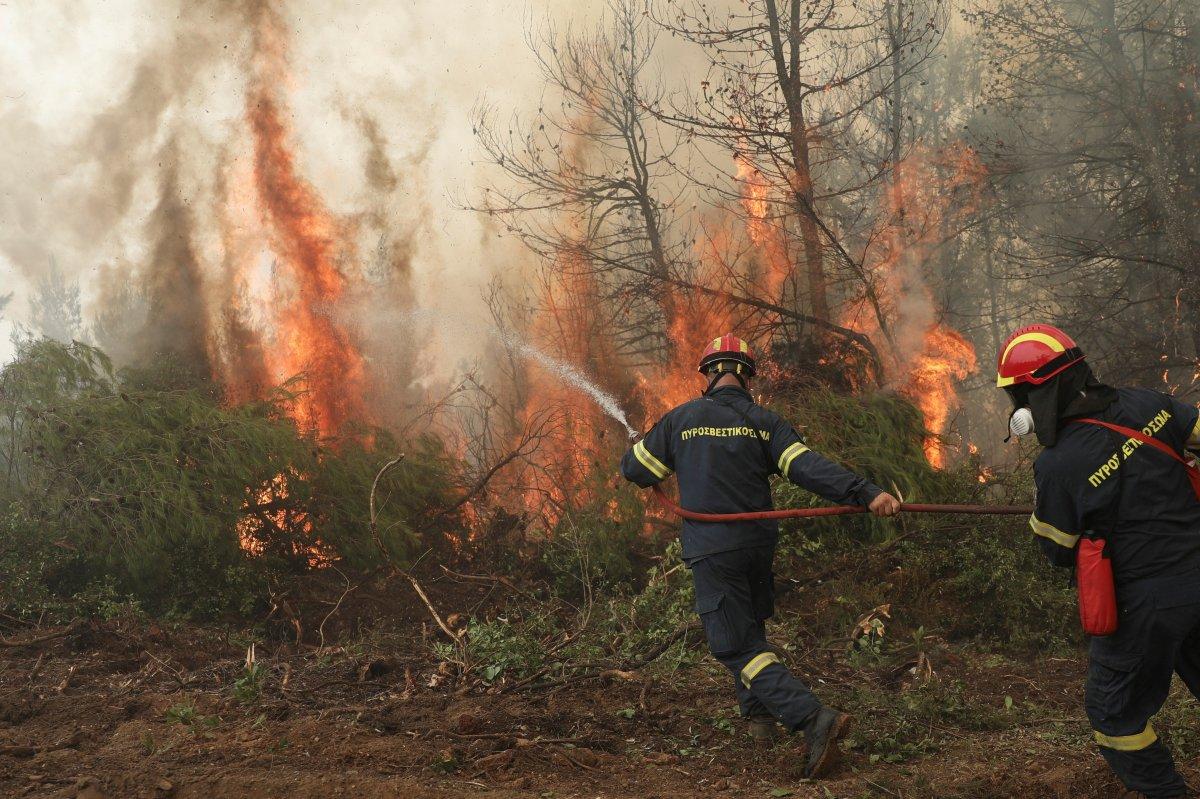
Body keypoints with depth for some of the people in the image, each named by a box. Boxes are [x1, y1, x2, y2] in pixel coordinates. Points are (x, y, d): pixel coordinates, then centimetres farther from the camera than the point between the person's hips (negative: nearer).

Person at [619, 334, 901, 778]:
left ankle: (814, 719, -19)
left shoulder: (681, 419, -3)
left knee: (740, 648, -4)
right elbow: (810, 467, -15)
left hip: (712, 550, -4)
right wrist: (866, 494, -21)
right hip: (759, 544, 4)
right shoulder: (763, 422, 0)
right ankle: (759, 710, 37)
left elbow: (634, 469, 6)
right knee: (750, 626, 29)